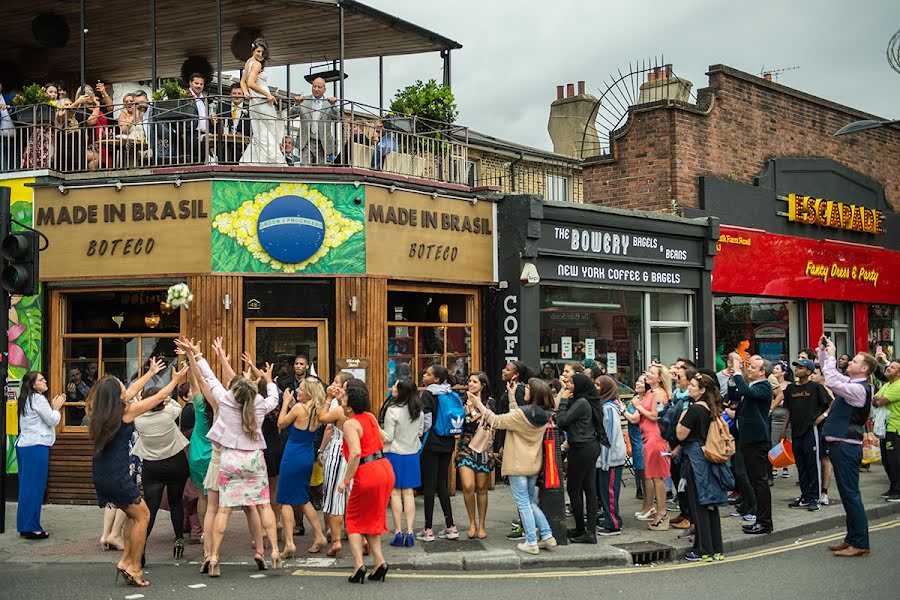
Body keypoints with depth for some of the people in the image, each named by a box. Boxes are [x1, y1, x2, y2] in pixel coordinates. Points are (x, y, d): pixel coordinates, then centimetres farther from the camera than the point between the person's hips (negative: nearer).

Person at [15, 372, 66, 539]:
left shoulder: (26, 400, 17)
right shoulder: (38, 399, -12)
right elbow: (53, 421, -10)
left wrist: (53, 407, 13)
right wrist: (56, 408, 6)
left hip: (23, 445, 10)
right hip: (36, 446, -9)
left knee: (26, 486, 11)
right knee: (35, 487, -5)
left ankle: (24, 526, 16)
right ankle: (32, 528, -2)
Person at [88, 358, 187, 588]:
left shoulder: (99, 411, 9)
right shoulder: (126, 411, -10)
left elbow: (132, 391, 25)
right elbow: (158, 397, 4)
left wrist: (151, 373, 37)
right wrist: (175, 380, 20)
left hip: (101, 474, 8)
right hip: (117, 475, -8)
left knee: (133, 514, 21)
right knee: (142, 515, 5)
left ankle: (125, 560, 17)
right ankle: (134, 568, 5)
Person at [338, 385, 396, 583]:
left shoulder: (350, 424, -13)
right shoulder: (370, 416, 10)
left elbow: (356, 452, -26)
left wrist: (346, 480, -21)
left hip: (367, 474, -7)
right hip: (386, 470, 7)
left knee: (354, 520, 10)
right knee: (372, 519, 21)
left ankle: (359, 564, -2)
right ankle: (379, 561, 13)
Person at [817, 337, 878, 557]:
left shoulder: (859, 389, -15)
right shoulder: (850, 384, 13)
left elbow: (832, 382, -28)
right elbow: (830, 374, 26)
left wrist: (831, 356, -19)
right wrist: (823, 351, 14)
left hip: (847, 446, -10)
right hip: (840, 444, 10)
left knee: (850, 494, -7)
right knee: (847, 494, 14)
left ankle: (860, 544, -3)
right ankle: (852, 539, 21)